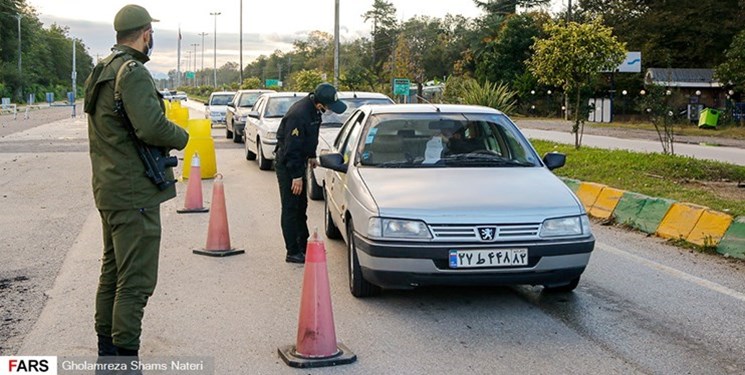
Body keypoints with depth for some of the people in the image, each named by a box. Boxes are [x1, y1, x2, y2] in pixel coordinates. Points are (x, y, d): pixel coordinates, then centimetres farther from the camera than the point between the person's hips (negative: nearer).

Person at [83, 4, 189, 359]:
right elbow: (152, 127, -28)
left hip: (108, 189, 10)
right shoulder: (133, 73, -17)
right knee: (135, 281, -6)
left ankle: (107, 350, 30)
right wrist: (181, 136, -10)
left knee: (112, 271, 19)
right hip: (134, 194, -10)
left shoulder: (99, 72, 15)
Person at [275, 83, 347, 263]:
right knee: (291, 209, -4)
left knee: (301, 206, 17)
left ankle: (303, 246, 28)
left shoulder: (313, 110, -1)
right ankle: (293, 253, 2)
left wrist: (311, 156, 20)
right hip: (287, 166, -10)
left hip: (298, 163, 10)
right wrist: (296, 175, -23)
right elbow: (291, 148, -26)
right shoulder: (299, 115, -29)